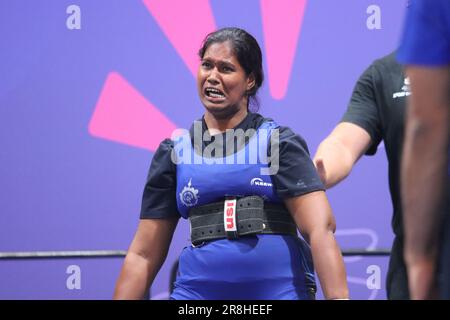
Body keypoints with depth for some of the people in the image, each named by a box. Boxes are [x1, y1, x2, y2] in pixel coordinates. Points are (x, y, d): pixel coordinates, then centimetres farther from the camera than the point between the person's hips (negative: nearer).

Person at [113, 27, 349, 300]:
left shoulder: (278, 142, 1)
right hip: (199, 291, 2)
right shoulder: (174, 152, 9)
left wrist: (338, 297, -21)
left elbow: (321, 228, -10)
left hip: (281, 288, -2)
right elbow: (143, 255, 10)